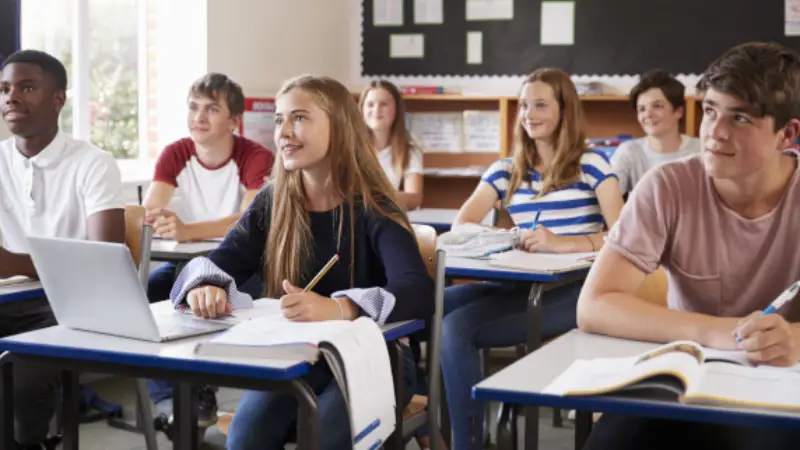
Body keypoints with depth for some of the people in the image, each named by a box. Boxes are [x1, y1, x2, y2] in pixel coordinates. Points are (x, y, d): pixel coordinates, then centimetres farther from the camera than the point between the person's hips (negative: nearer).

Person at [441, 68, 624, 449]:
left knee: (458, 326, -25)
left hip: (571, 291, -5)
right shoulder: (507, 170, 16)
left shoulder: (591, 165, 2)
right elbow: (461, 226, 5)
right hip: (518, 285, 5)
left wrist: (563, 243, -26)